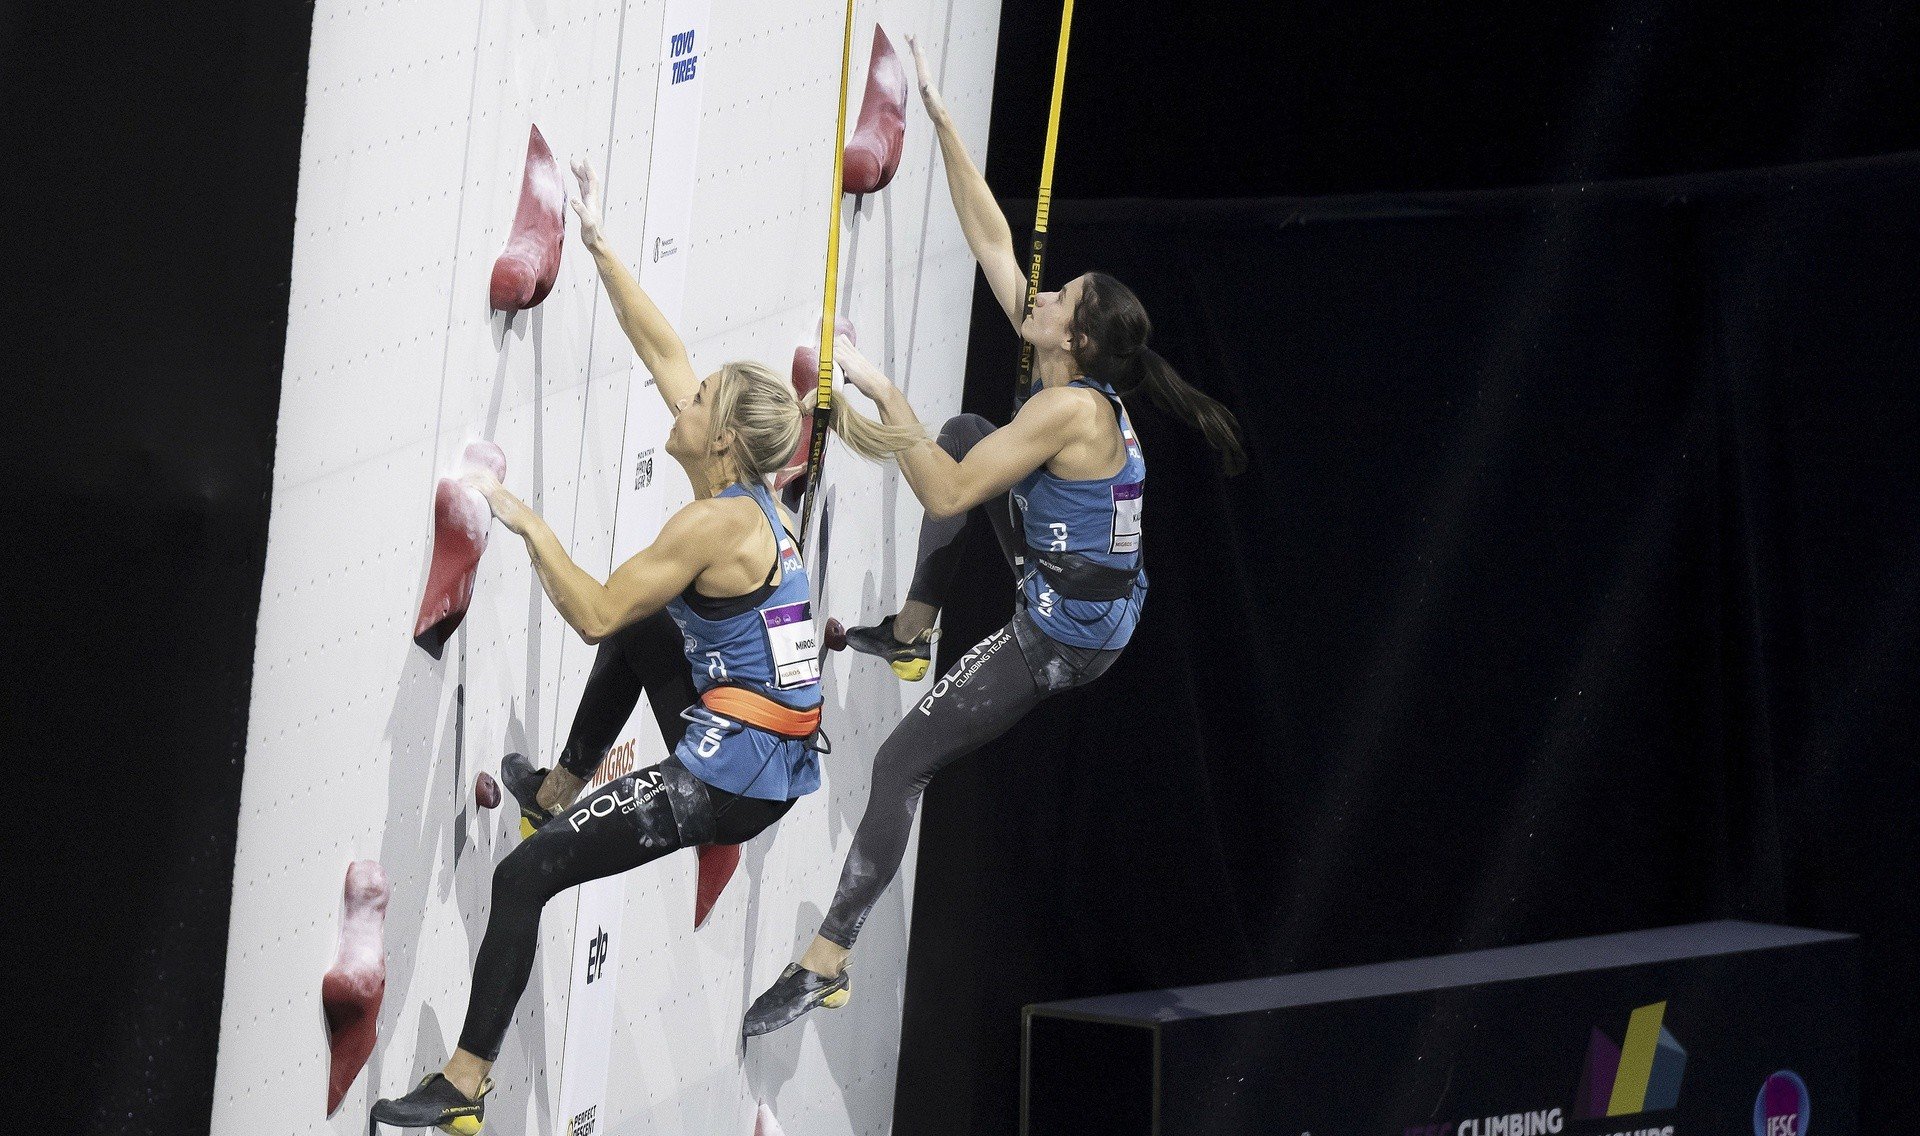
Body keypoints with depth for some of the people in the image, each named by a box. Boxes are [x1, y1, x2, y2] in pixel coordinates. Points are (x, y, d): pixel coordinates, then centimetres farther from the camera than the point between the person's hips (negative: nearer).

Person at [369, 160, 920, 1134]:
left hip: (730, 781, -9)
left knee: (523, 877, -9)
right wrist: (597, 243, 14)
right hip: (782, 761, 9)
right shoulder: (754, 493, 7)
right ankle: (560, 791, 44)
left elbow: (592, 613, -19)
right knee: (640, 632, 33)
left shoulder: (714, 524, -18)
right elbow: (662, 353, 13)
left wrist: (528, 526, -10)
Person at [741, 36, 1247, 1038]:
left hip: (1061, 638, -9)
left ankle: (828, 963, -2)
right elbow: (991, 241, 2)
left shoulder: (1069, 410, -27)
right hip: (1082, 591, 9)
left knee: (899, 765, -6)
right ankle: (912, 630, 31)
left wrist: (879, 391, -27)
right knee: (964, 429, 24)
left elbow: (945, 491, -30)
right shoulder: (1066, 375, -2)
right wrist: (940, 118, 0)